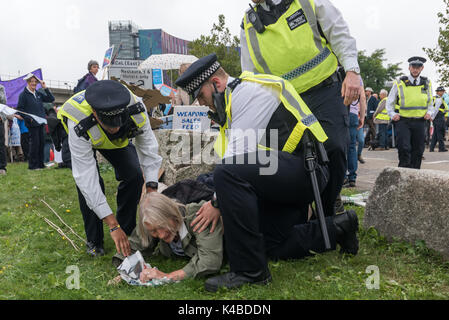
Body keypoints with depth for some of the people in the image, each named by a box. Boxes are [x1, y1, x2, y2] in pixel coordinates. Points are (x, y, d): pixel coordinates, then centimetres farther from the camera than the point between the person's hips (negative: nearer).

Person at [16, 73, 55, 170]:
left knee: (42, 143, 8)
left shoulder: (39, 93, 13)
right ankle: (32, 165, 3)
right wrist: (29, 118, -17)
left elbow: (51, 99, 11)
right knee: (34, 143, -6)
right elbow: (19, 109, -5)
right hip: (32, 123, -6)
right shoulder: (23, 95, -3)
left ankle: (40, 163, 17)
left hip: (41, 122, 6)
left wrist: (45, 88, 2)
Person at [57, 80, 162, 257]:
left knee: (134, 175, -15)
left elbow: (148, 147, -24)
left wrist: (151, 188, -32)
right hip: (83, 140, -2)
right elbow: (87, 179, -44)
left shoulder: (136, 109, -39)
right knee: (88, 184, -21)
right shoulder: (79, 127, -45)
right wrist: (113, 226, -45)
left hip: (118, 141, 3)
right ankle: (94, 242, 0)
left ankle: (126, 234, 4)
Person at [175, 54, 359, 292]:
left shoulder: (249, 90, -11)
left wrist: (217, 202, -13)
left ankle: (249, 270, -24)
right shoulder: (232, 101, 21)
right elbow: (237, 158, 18)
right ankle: (335, 229, 22)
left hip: (304, 167, -11)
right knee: (272, 247, 9)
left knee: (227, 174, -31)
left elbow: (239, 153, -20)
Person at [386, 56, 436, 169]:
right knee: (404, 149, -14)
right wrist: (392, 114, -8)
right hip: (403, 121, -3)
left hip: (419, 122, 3)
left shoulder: (427, 84, 11)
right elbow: (389, 102, 8)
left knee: (418, 151, 7)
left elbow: (430, 103, 21)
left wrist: (429, 113, 1)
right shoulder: (399, 83, 0)